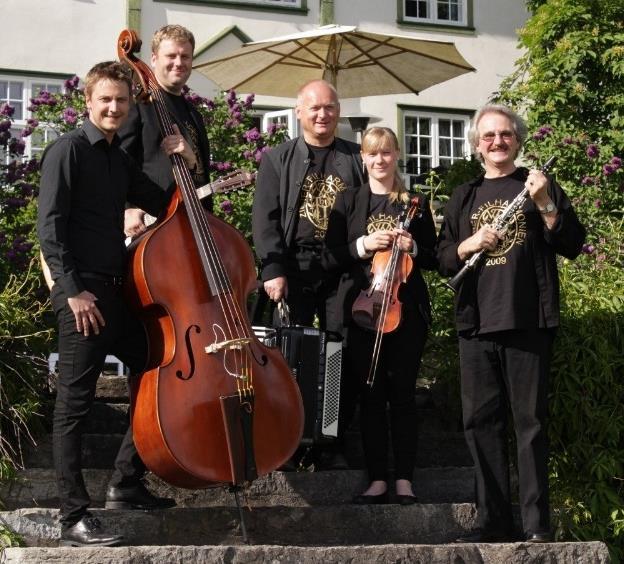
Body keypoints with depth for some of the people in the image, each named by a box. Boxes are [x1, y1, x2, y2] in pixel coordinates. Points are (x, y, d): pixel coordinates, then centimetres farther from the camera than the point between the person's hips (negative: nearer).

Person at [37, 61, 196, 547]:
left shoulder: (120, 160, 17)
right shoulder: (68, 150, -6)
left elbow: (164, 206, 22)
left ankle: (127, 484, 24)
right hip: (82, 293, -8)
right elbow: (50, 228, -13)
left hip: (118, 290, 9)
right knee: (76, 403, -6)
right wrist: (73, 291, -18)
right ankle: (75, 518, -2)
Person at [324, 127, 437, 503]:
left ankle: (404, 478, 8)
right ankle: (378, 478, 8)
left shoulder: (415, 203, 8)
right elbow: (331, 258, 1)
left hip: (406, 309, 0)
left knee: (403, 394, 2)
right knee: (371, 395, 2)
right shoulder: (348, 201, 7)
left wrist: (413, 248, -11)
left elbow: (434, 260, 8)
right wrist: (362, 244, -15)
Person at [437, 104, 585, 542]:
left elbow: (573, 246, 0)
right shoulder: (465, 196, 17)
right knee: (482, 421, 3)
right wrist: (470, 245, -5)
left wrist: (545, 205, -14)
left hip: (528, 322, -4)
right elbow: (444, 259, 15)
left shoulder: (539, 186, 8)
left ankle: (538, 524, 1)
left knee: (530, 421, -3)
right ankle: (494, 521, 10)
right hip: (477, 324, 4)